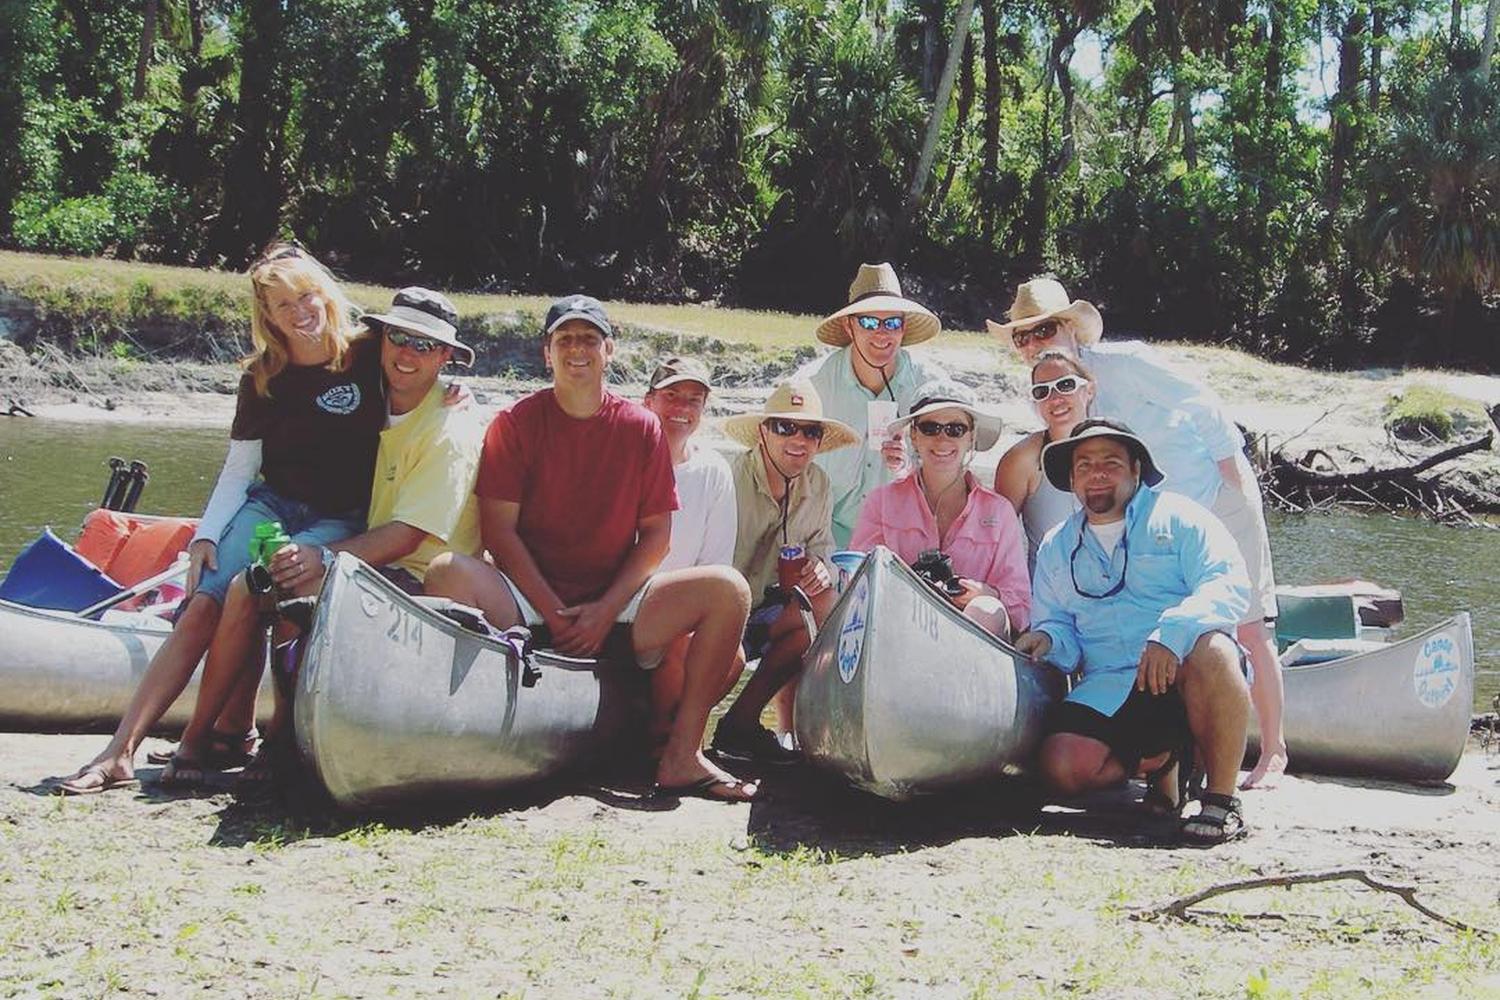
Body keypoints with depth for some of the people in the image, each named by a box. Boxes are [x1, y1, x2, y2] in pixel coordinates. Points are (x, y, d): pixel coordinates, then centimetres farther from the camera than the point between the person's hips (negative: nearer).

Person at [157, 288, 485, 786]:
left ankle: (279, 741, -13)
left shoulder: (451, 432, -12)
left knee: (303, 588, -30)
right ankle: (195, 739, -7)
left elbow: (406, 537, -20)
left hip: (419, 580, -8)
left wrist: (327, 557, -32)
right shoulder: (377, 411, 13)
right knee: (249, 586, -13)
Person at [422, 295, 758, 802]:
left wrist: (606, 610, -10)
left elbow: (655, 533, 4)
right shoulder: (515, 423, 2)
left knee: (727, 589, -20)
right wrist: (555, 614, -14)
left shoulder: (640, 427, 6)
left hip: (615, 604, 2)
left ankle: (682, 755, -21)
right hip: (528, 599, -2)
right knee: (448, 573, -31)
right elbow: (499, 529, -5)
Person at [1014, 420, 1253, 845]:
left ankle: (1222, 800, -23)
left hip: (1188, 676, -3)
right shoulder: (1056, 548, 19)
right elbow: (1058, 624, 20)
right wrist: (1047, 639, -6)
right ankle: (1161, 758, 7)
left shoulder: (1176, 516, 4)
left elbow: (1231, 585, -10)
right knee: (1064, 769, -25)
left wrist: (1171, 632, -27)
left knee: (1210, 649, -39)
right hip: (1110, 691, 3)